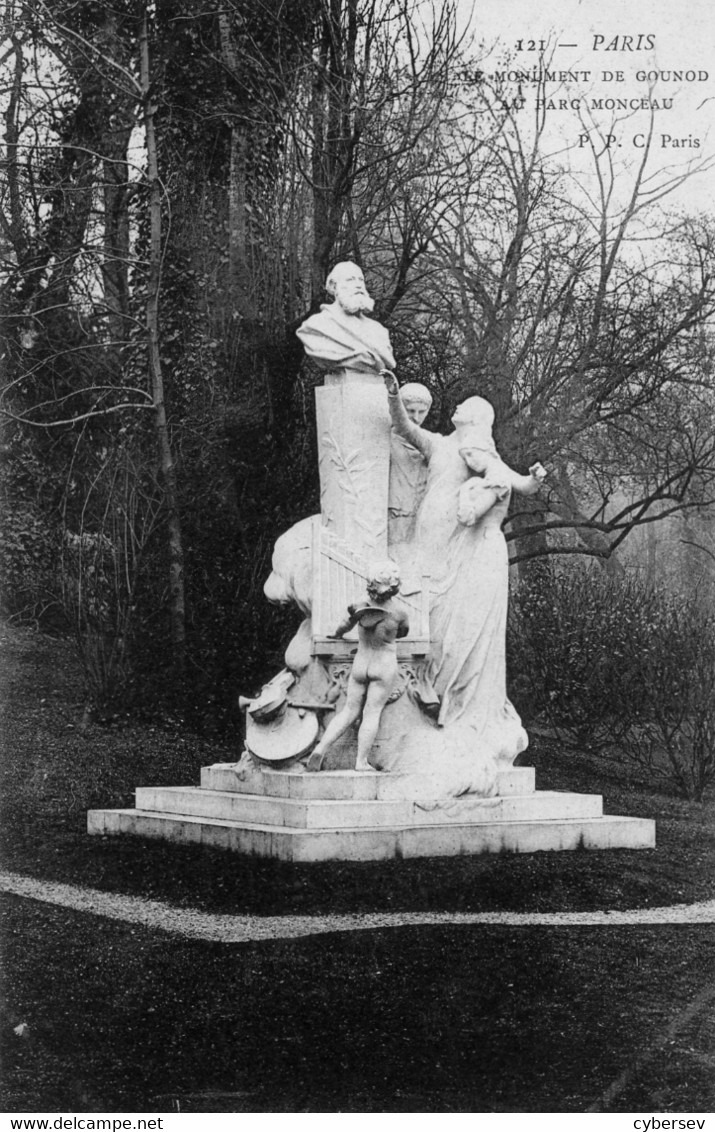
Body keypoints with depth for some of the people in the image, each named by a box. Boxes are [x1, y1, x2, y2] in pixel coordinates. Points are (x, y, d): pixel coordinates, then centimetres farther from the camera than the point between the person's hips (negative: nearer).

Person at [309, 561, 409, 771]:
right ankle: (361, 761, -1)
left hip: (360, 665, 3)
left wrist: (337, 635, 31)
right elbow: (404, 632, 8)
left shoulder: (359, 608, -10)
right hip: (384, 667, -3)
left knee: (349, 711, 11)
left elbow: (343, 627, 7)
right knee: (372, 713, 2)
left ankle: (321, 748, -2)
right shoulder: (399, 614, -15)